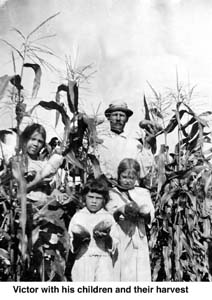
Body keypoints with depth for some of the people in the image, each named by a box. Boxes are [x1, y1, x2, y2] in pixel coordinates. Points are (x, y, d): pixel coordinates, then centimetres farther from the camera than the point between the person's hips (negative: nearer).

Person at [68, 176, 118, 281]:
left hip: (103, 260, 0)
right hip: (83, 260, 1)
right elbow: (71, 246, 6)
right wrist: (77, 240, -14)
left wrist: (107, 238, -16)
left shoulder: (108, 217, 8)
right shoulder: (78, 216, 9)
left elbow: (113, 247, 3)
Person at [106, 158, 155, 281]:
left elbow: (150, 218, 6)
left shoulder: (144, 193, 16)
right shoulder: (112, 193, 10)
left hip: (138, 240, 2)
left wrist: (143, 213, -16)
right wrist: (119, 211, -21)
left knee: (140, 275, -5)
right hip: (118, 240, -1)